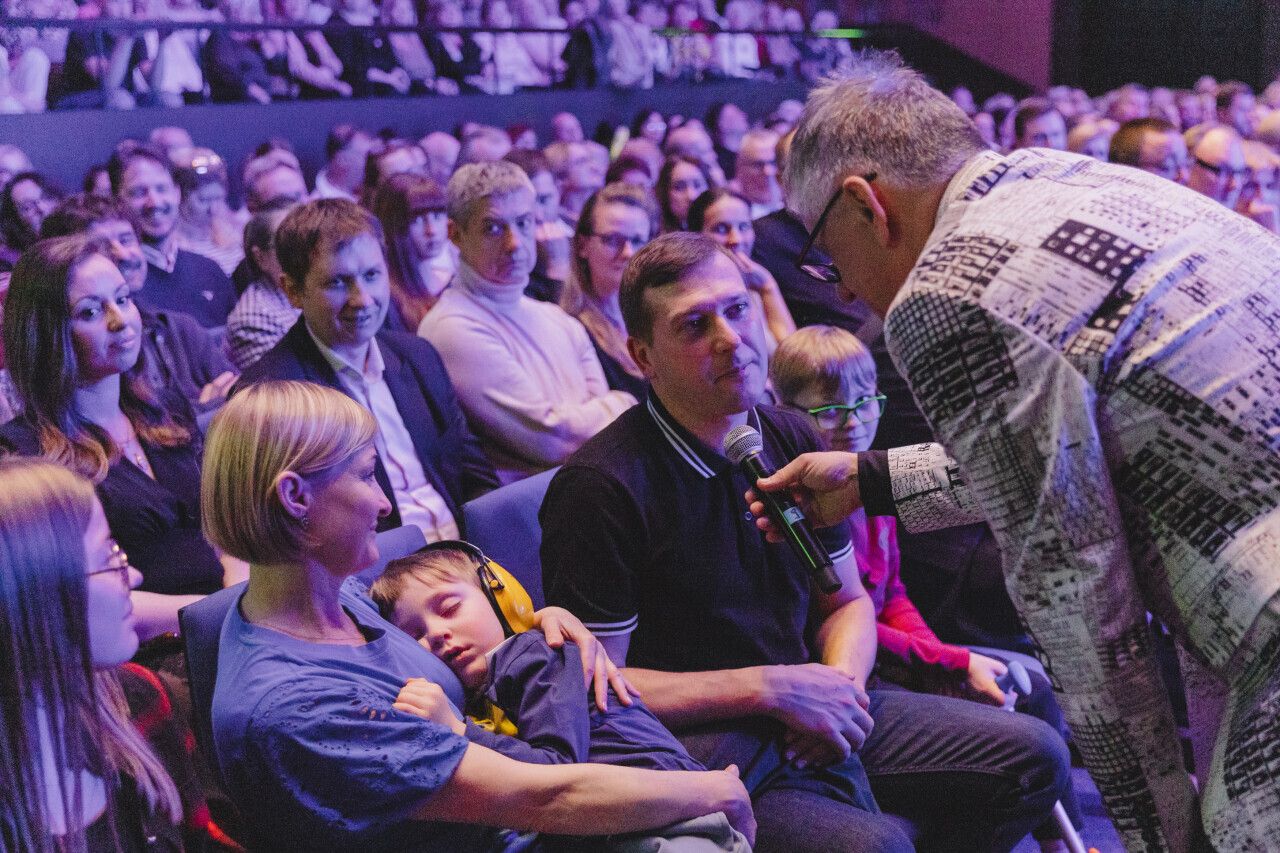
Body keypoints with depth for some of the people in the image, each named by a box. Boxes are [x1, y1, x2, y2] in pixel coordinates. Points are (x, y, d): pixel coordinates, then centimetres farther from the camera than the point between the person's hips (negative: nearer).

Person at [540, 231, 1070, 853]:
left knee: (1034, 756, 2)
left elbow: (846, 601, 18)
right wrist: (769, 687, -19)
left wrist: (840, 680, -6)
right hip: (700, 743, -7)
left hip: (814, 715, 8)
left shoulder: (795, 443, 8)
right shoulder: (601, 486, -16)